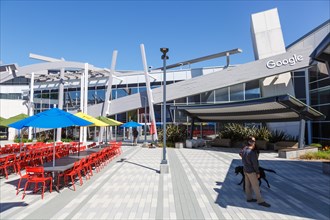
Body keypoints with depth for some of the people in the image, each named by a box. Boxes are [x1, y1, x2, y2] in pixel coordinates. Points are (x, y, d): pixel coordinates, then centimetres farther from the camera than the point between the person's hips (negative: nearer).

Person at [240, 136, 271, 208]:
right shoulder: (252, 153, -27)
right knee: (256, 186, 2)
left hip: (246, 170, 8)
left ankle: (249, 198, 28)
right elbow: (255, 164, -21)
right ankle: (260, 201, 12)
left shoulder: (245, 149, -2)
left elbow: (240, 153, 19)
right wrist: (258, 173, -10)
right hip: (251, 171, -8)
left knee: (248, 185, 17)